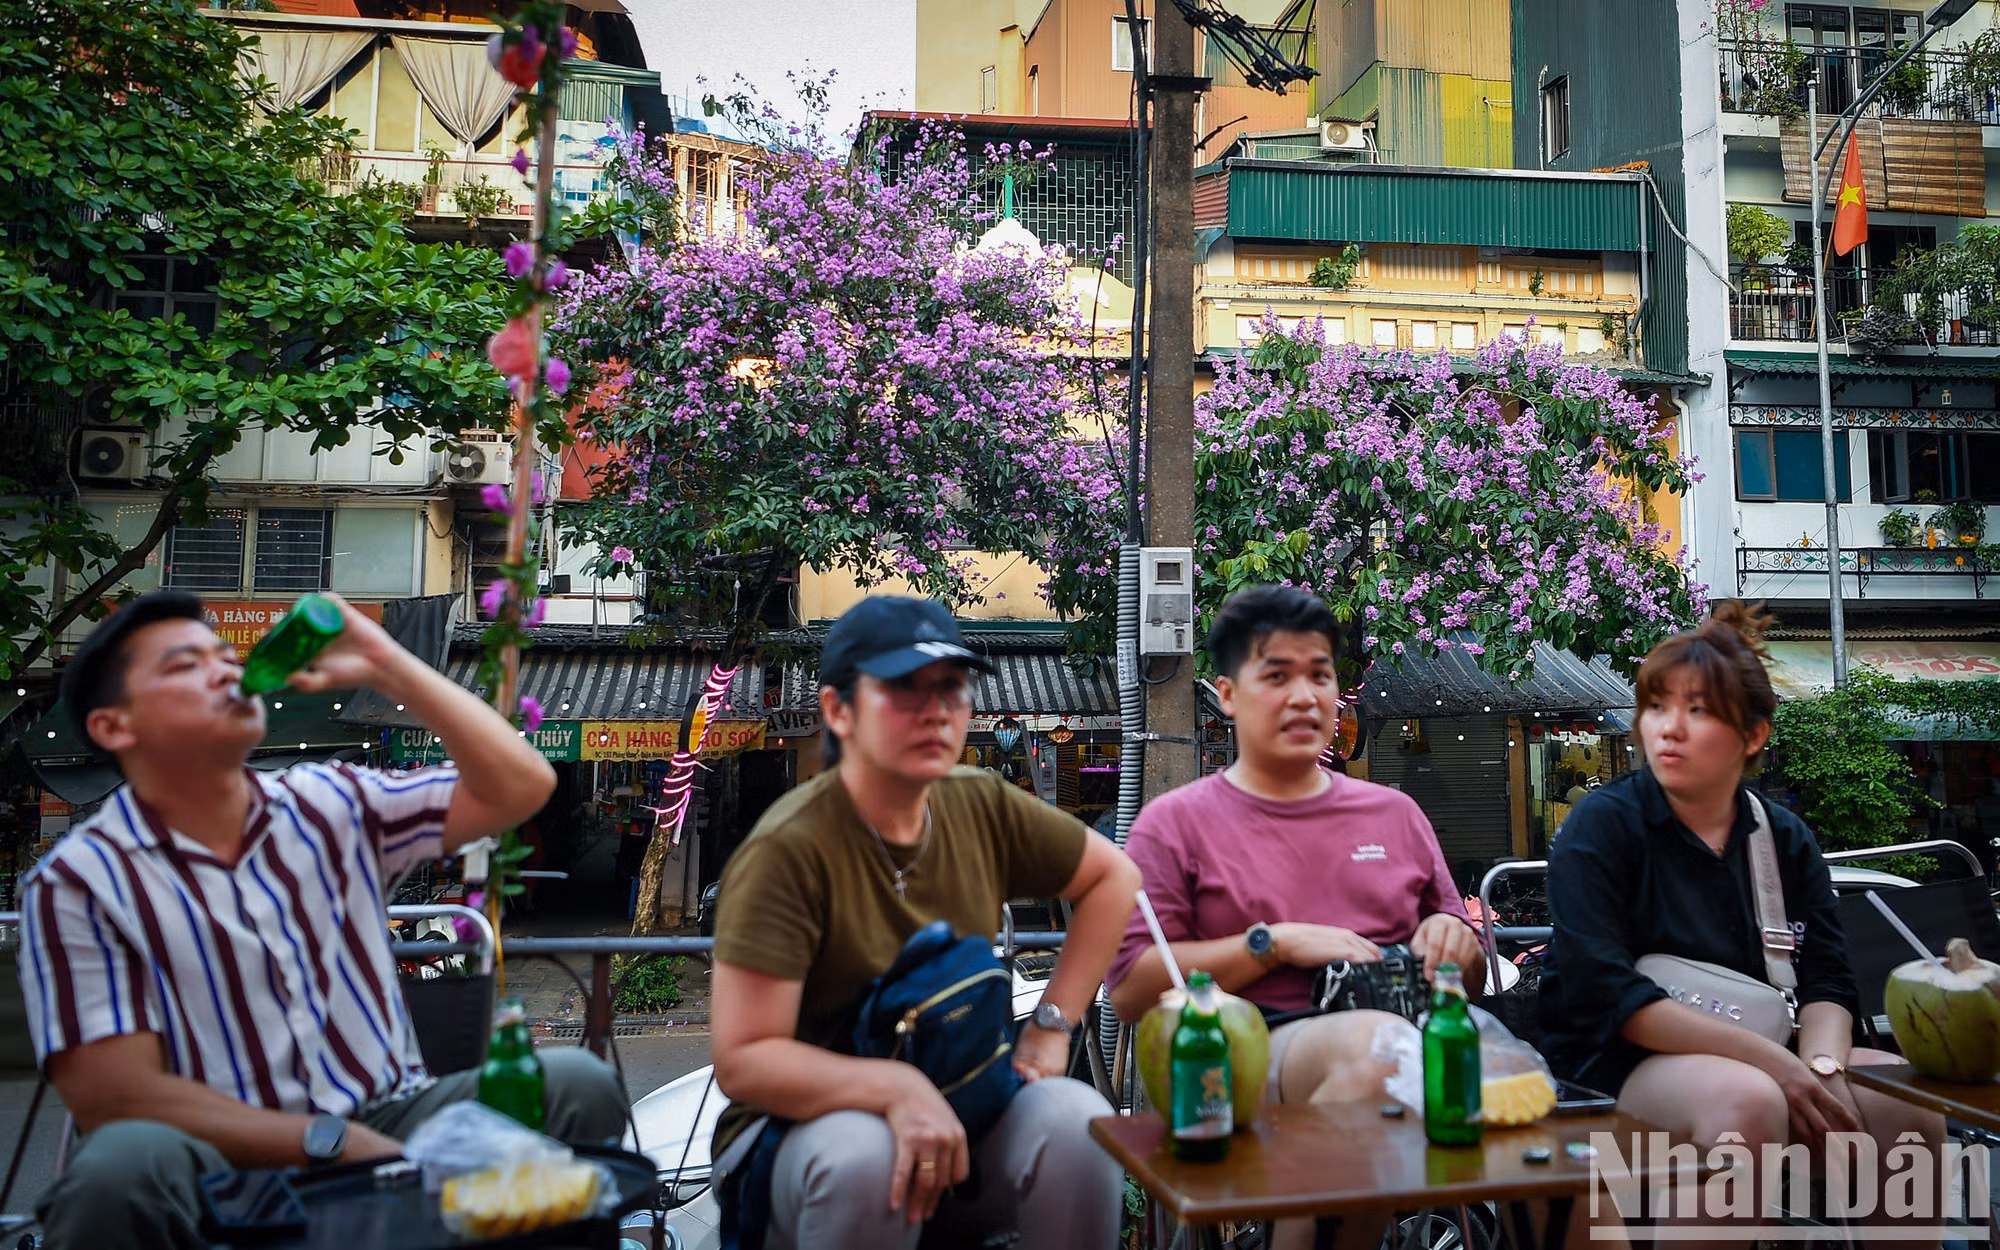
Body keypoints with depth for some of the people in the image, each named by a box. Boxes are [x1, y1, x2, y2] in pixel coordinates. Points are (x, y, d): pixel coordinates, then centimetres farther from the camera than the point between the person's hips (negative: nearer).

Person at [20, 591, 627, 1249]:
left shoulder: (330, 804, 6)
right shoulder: (79, 882, -4)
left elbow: (521, 787, -4)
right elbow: (117, 1096, -11)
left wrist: (385, 665, -9)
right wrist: (335, 1140, -19)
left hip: (390, 1120, 3)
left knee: (575, 1084, -24)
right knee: (122, 1166, -36)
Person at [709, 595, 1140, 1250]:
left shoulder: (981, 807, -4)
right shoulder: (788, 850, -20)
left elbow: (1112, 876, 11)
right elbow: (742, 1060, -21)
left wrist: (1052, 1023, 2)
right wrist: (896, 1087, -35)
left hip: (965, 1112, 4)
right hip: (810, 1123, -4)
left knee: (1078, 1119, -26)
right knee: (862, 1157, -37)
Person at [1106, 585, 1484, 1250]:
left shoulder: (1396, 814, 25)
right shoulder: (1177, 822, 12)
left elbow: (1471, 976, 29)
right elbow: (1130, 988, 1)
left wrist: (1454, 940, 4)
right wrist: (1275, 943, -5)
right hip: (1262, 1049, -3)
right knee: (1381, 1042, -38)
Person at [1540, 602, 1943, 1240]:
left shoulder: (1786, 839, 8)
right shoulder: (1601, 826, -10)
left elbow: (1828, 982, 2)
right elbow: (1606, 993, -19)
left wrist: (1822, 1066, -21)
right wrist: (1773, 1062, -22)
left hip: (1756, 1054, 6)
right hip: (1612, 1061, -5)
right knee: (1748, 1099, -34)